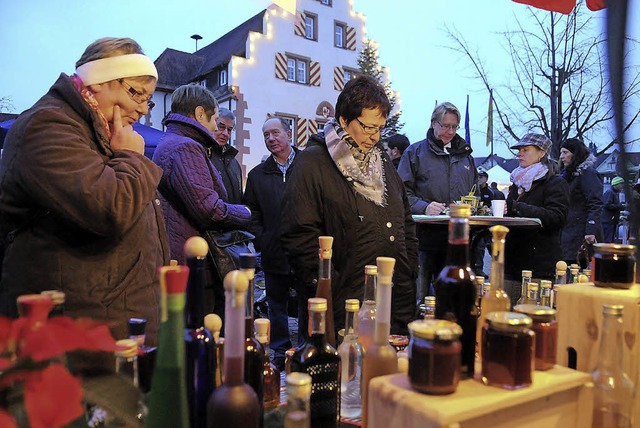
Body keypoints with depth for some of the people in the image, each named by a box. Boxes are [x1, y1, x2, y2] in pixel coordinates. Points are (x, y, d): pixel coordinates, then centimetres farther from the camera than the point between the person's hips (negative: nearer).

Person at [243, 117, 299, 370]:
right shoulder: (258, 175, 10)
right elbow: (252, 211, 12)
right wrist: (260, 240, 1)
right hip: (274, 252, 3)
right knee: (277, 304, 12)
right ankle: (281, 352, 25)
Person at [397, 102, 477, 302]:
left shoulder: (465, 154, 20)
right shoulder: (415, 152, 4)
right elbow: (403, 191, -5)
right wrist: (423, 207, -21)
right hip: (425, 235, -4)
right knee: (420, 294, -2)